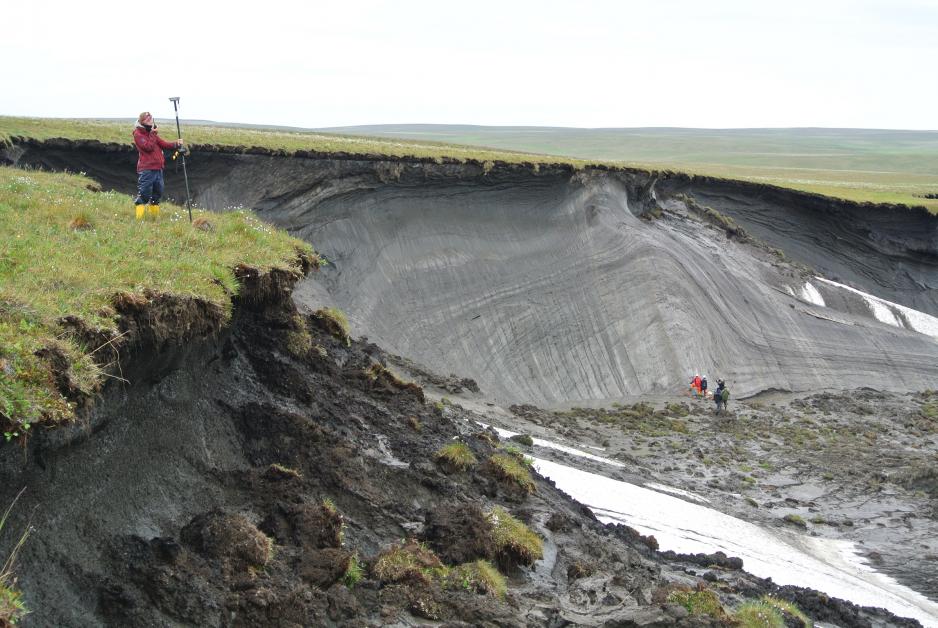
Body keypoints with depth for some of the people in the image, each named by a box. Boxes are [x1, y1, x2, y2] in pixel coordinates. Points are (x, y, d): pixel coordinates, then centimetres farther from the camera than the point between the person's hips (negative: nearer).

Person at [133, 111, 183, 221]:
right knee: (143, 195, -10)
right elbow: (149, 147, -17)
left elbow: (164, 144, 9)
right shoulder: (138, 134, -5)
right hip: (146, 170, -8)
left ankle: (155, 218, 21)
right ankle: (138, 220, -9)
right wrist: (152, 134, -11)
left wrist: (176, 144, -5)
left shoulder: (152, 133, 19)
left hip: (158, 169, 8)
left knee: (157, 195, 13)